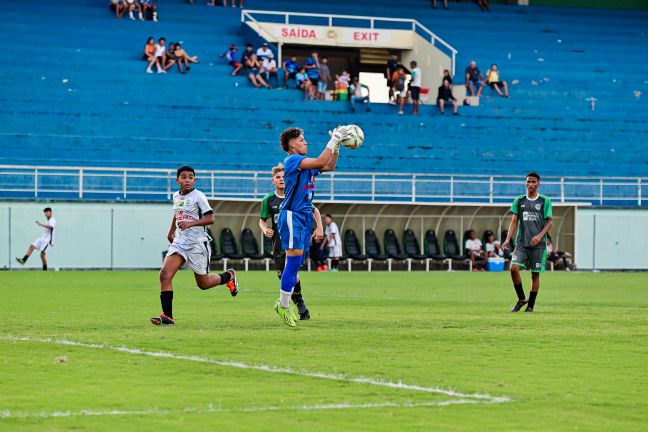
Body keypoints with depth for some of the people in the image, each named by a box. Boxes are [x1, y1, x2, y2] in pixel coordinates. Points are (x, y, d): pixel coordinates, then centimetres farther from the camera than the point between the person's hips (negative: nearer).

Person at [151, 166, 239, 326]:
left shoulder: (198, 196, -10)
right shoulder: (176, 196, 10)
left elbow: (210, 218, -16)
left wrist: (190, 223, -27)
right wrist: (171, 232, 27)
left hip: (197, 243, -5)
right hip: (179, 242, 5)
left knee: (203, 283, 7)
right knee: (164, 275, -16)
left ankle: (228, 276, 39)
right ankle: (167, 316, -15)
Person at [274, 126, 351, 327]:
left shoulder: (305, 163, 16)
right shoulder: (292, 160, -11)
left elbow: (329, 166, 22)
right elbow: (321, 162, -21)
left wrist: (336, 145, 10)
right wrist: (334, 140, -16)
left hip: (305, 216, 9)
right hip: (292, 216, -9)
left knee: (297, 262, 9)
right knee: (294, 260, -11)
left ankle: (283, 303, 17)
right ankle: (284, 306, -6)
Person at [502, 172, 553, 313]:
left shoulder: (545, 201, 2)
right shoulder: (519, 201, 10)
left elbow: (549, 222, 1)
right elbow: (514, 222, 10)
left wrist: (539, 235, -16)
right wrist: (508, 239, -3)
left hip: (538, 244, -2)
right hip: (521, 243, 2)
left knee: (535, 274, 0)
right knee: (514, 268, -16)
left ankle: (531, 305, 12)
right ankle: (521, 299, 2)